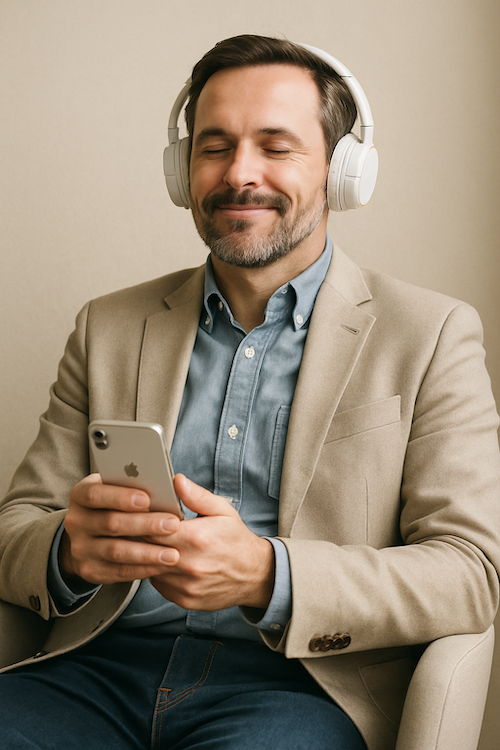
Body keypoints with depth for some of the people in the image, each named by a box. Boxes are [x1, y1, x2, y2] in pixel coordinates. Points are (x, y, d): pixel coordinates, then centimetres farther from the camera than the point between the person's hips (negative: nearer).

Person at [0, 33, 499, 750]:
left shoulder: (432, 336, 5)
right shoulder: (109, 328, 14)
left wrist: (266, 576, -21)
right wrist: (70, 550, -15)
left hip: (296, 683, -3)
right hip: (101, 665, 4)